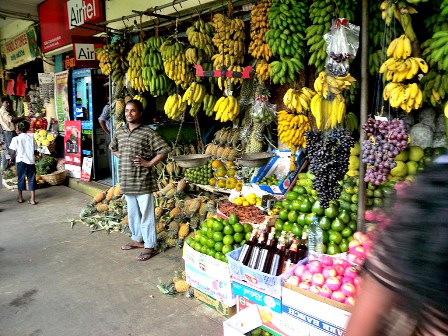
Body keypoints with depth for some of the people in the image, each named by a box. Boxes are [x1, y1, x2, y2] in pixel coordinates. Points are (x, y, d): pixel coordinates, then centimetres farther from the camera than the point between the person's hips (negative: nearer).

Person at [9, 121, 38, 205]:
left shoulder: (16, 139, -6)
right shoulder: (32, 137, -1)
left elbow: (12, 153, -6)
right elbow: (35, 151, 3)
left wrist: (13, 157, 16)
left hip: (21, 162, -1)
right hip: (31, 161, 1)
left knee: (20, 179, 13)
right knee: (31, 179, 6)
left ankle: (20, 198, 24)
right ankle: (32, 199, 5)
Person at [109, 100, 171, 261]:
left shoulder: (148, 133, -10)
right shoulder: (119, 132, 9)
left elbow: (164, 149, -12)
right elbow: (113, 148, 28)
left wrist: (150, 163, -14)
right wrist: (122, 158, 12)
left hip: (143, 181, -6)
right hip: (127, 181, 7)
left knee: (146, 214, 1)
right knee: (132, 213, 19)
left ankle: (150, 246, 12)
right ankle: (137, 239, 36)